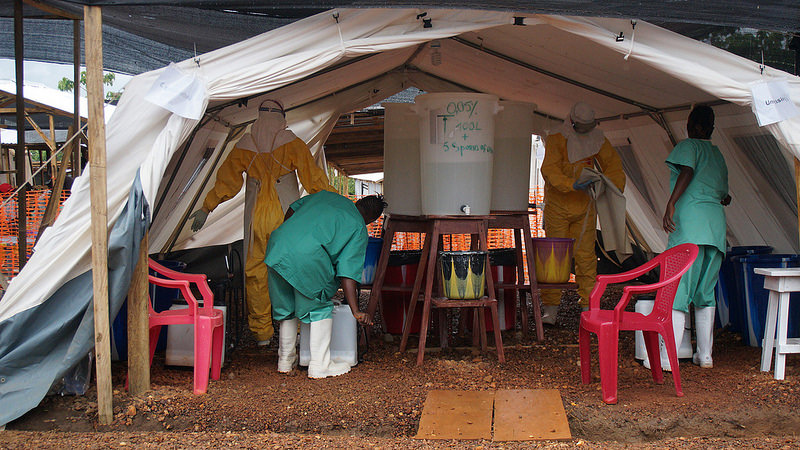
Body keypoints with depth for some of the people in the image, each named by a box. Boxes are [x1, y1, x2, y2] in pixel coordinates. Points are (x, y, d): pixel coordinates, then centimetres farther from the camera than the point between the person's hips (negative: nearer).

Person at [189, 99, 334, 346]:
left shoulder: (244, 145, 4)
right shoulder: (292, 143, -3)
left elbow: (226, 180, 9)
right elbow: (313, 177, -3)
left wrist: (206, 208, 19)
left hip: (255, 219, 2)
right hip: (286, 217, -1)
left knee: (255, 272, 9)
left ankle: (262, 332, 15)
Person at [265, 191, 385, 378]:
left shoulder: (325, 195, 26)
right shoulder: (359, 229, 9)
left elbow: (291, 210, 27)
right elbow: (347, 272, 1)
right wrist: (356, 311, 2)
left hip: (277, 244, 6)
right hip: (308, 258, -6)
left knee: (286, 307, 22)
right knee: (320, 309, 15)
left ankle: (285, 360, 37)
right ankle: (319, 366, 16)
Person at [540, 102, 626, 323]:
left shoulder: (597, 141, 5)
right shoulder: (555, 141, -7)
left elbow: (613, 164, 8)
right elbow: (550, 170, -19)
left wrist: (615, 188, -11)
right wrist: (573, 185, -34)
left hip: (584, 206, 3)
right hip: (557, 207, -3)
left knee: (586, 256, 0)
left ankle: (588, 306, 7)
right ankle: (550, 309, 2)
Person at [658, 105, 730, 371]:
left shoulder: (689, 146, 6)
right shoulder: (718, 155, 25)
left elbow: (687, 172, -15)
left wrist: (671, 203, -23)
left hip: (691, 218, -7)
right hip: (716, 220, 7)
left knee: (677, 290, -9)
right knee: (706, 291, 13)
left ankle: (667, 358, -12)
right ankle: (705, 355, 14)